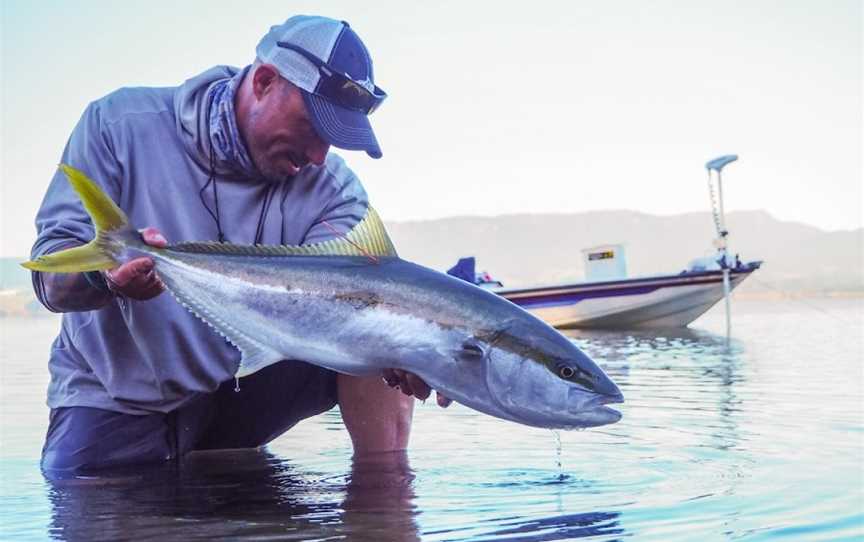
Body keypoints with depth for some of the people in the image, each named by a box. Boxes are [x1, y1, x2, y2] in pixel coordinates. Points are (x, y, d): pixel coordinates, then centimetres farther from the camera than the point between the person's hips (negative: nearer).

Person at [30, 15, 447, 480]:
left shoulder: (331, 189, -8)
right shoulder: (121, 124, -11)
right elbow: (50, 280, -16)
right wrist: (105, 271, -40)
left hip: (244, 394, 1)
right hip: (118, 401, 0)